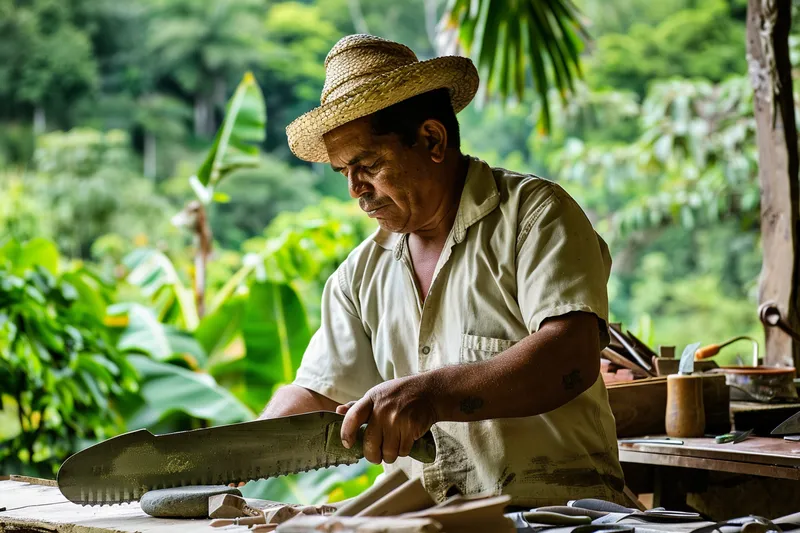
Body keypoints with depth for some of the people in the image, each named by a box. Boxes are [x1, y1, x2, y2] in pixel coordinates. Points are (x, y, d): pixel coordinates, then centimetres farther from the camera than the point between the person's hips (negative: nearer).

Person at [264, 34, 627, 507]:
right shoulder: (363, 273, 16)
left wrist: (431, 394, -29)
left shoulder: (535, 214, -4)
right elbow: (316, 395, 15)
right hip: (428, 520, 6)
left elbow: (572, 357, -18)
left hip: (556, 506, -6)